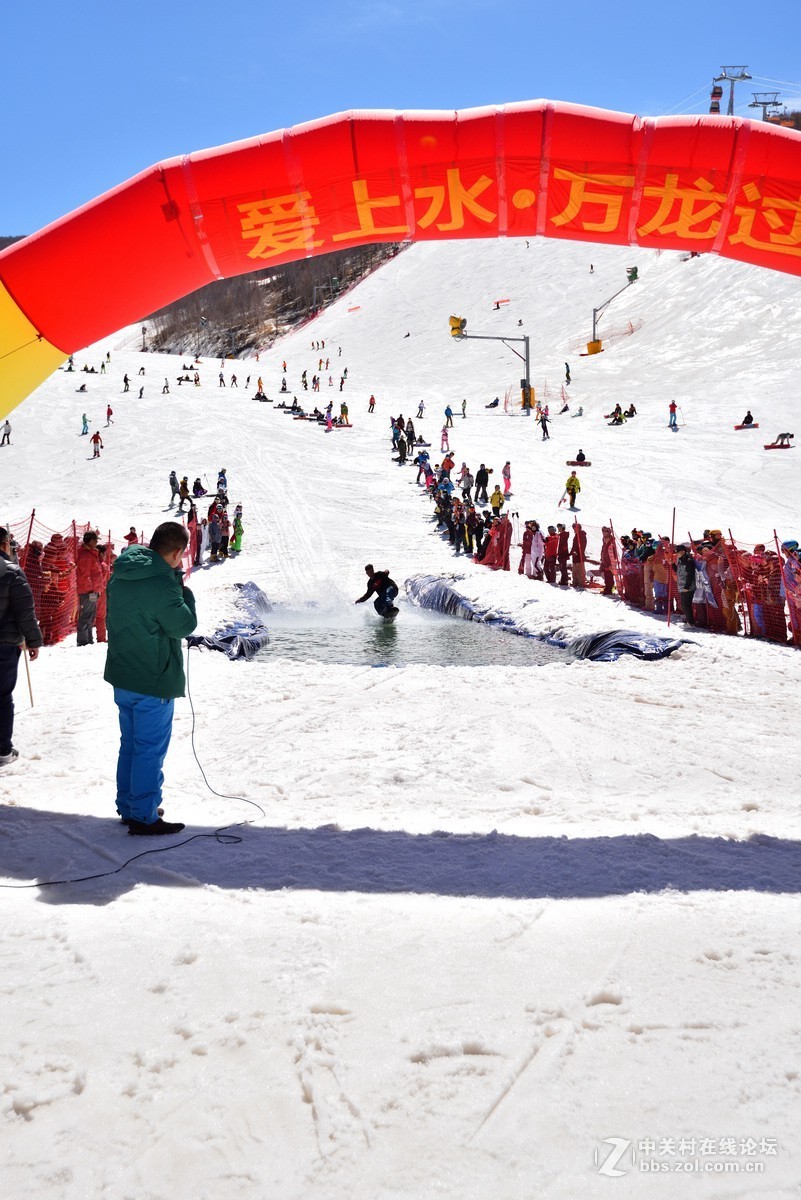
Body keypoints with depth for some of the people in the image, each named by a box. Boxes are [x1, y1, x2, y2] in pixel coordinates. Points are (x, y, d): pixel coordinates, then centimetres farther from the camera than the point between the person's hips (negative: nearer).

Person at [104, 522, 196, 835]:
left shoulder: (121, 575, 4)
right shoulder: (161, 583, -23)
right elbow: (184, 624, -14)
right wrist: (183, 589, -1)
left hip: (122, 677, 8)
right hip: (153, 681, -8)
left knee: (130, 744, 19)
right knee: (150, 749, 1)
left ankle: (128, 807, 29)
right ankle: (145, 817, 7)